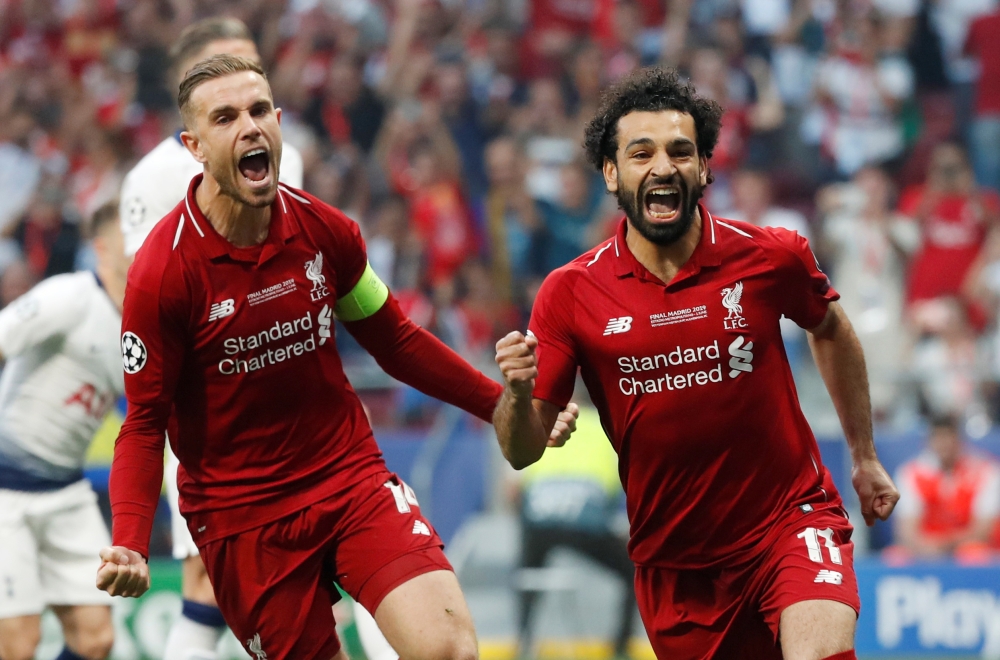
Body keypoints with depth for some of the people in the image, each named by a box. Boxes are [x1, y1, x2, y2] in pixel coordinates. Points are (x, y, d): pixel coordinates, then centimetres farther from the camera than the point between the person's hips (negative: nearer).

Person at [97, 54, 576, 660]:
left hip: (354, 475, 2)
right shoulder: (164, 270, -14)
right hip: (243, 513, -2)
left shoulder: (325, 230, -2)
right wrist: (129, 545, -25)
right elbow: (146, 421, -11)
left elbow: (395, 340, 13)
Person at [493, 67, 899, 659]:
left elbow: (832, 331, 15)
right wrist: (516, 392, -28)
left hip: (789, 522, -2)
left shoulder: (771, 256, -8)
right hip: (671, 560, 2)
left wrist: (865, 458, 20)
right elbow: (523, 451, -6)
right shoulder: (571, 293, -8)